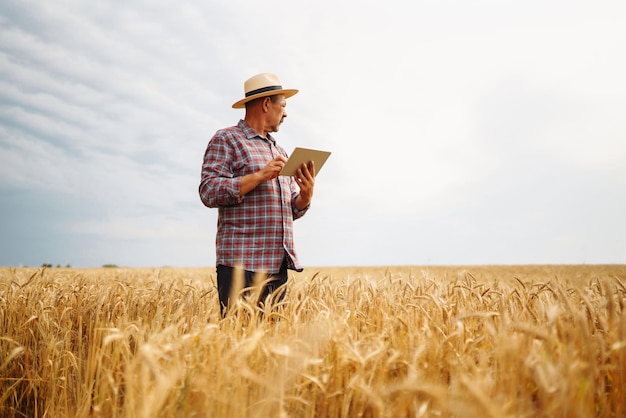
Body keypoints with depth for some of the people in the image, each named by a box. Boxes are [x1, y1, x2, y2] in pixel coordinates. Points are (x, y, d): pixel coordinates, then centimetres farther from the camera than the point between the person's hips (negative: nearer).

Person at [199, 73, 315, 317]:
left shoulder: (279, 151, 23)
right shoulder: (226, 140, 2)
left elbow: (292, 211, 24)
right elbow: (209, 192, -11)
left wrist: (306, 194, 1)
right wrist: (260, 176, -16)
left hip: (278, 264, 7)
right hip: (241, 262, -7)